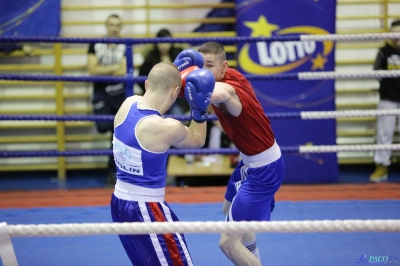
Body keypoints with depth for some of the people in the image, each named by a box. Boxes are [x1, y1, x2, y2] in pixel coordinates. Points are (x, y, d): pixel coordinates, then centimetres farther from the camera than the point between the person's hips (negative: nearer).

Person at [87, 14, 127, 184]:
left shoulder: (125, 47, 1)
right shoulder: (96, 45, 2)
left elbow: (123, 72, -11)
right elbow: (92, 70, -9)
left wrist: (102, 70, -12)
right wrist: (114, 68, -13)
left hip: (120, 94, 0)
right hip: (101, 93, 0)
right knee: (103, 127, -21)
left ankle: (112, 171, 10)